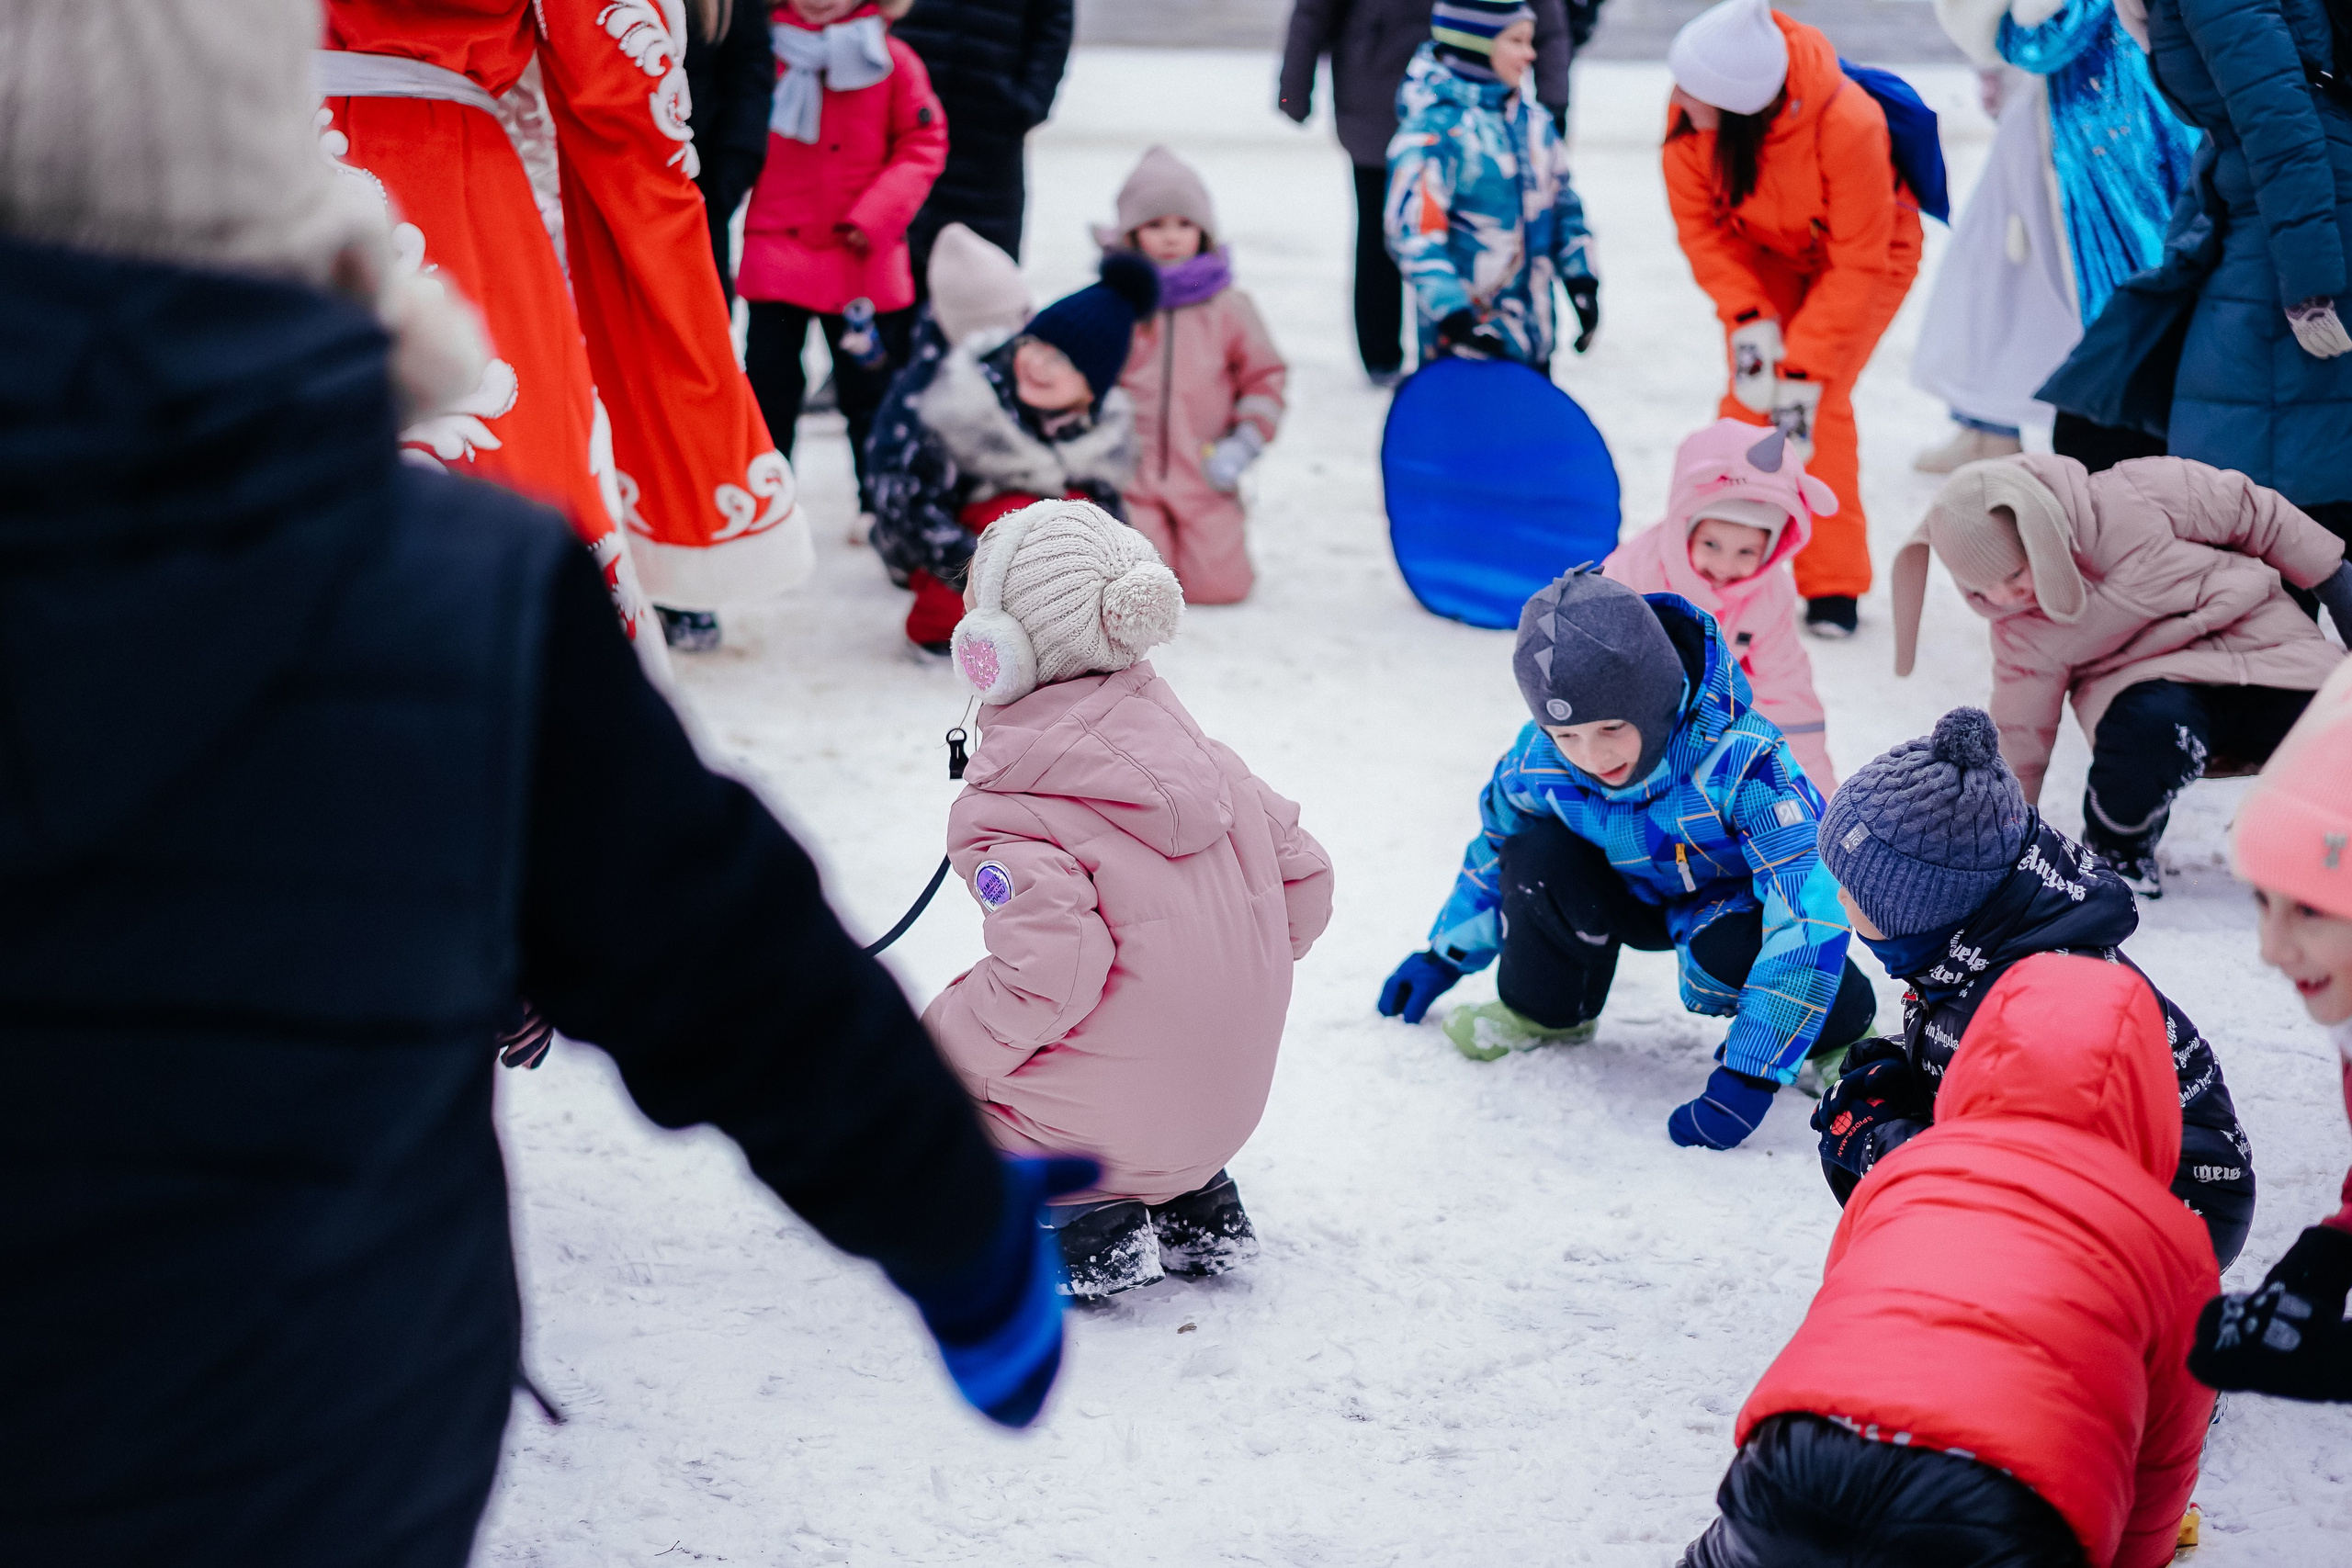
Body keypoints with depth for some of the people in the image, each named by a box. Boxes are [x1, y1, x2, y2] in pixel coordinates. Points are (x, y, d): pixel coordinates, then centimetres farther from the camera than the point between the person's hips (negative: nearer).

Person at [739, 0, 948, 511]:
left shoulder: (891, 61, -6)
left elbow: (923, 145, -4)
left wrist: (875, 216, -13)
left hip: (862, 264, -1)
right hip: (776, 255, 1)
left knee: (868, 391, 10)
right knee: (769, 385, 7)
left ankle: (880, 503, 24)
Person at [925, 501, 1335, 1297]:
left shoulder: (1007, 812, -19)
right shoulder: (1184, 743, 3)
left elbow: (1045, 976, -30)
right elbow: (1305, 875, 7)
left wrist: (933, 1053, -12)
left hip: (1097, 1130, -7)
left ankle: (1079, 1224, -3)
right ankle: (1193, 1206, 15)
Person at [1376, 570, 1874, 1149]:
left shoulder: (1741, 762, -40)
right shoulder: (1539, 761, -24)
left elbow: (1809, 916, -43)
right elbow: (1496, 847, 3)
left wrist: (1748, 1077, -44)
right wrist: (1444, 956, 13)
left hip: (1736, 904, -4)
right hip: (1641, 901, 4)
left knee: (1725, 956, -39)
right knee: (1539, 856, -25)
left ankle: (1837, 1034, -4)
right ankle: (1543, 1012, 6)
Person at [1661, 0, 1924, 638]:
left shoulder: (1849, 125, -39)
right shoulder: (1687, 114, -27)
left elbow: (1856, 264, -30)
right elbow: (1700, 224, -14)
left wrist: (1805, 370, -29)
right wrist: (1749, 322, -24)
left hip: (1869, 256, -4)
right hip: (1765, 252, 4)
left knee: (1818, 403, -18)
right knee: (1750, 395, -12)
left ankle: (1834, 585, -5)